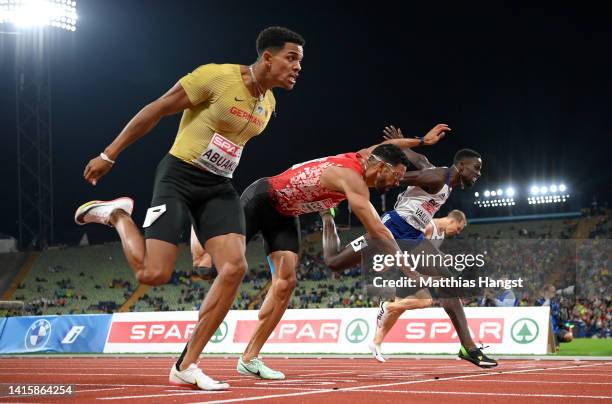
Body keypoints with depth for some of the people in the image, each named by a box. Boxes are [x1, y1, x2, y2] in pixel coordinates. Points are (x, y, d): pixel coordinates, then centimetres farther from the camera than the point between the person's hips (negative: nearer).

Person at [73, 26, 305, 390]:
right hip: (179, 178, -6)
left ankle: (187, 365, -8)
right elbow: (156, 111, -10)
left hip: (219, 188, 7)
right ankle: (116, 214, 16)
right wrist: (109, 156, -6)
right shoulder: (216, 77, -16)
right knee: (153, 274, -16)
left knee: (235, 267, -15)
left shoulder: (269, 104, 7)